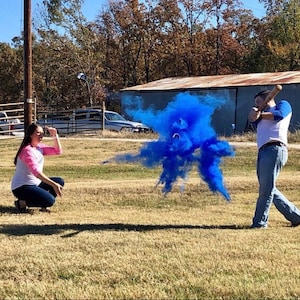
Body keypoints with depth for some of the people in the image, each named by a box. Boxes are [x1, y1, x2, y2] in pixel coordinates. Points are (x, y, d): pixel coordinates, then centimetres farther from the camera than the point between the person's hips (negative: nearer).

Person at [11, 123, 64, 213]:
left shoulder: (39, 147, 8)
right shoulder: (27, 151, -21)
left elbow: (57, 151, 9)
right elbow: (36, 172, -32)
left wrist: (55, 136, -5)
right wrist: (53, 184, -37)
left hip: (36, 183, 9)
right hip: (21, 188, -9)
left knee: (60, 181, -1)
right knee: (50, 200, -24)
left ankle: (43, 204, 0)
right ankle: (21, 202, -7)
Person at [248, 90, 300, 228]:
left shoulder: (283, 104, 15)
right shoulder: (263, 113, 31)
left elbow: (279, 115, -8)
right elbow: (253, 119, 9)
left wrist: (260, 114, 3)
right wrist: (254, 114, -13)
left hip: (275, 150, -8)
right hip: (263, 152, 8)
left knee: (266, 188, -9)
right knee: (269, 189, 9)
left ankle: (259, 222, -7)